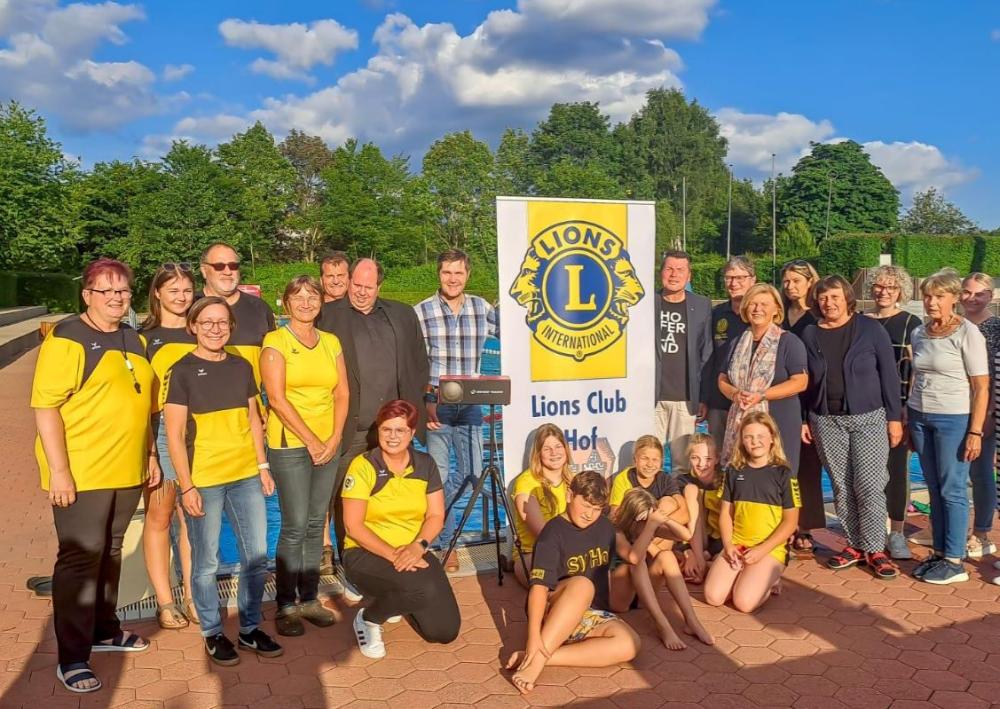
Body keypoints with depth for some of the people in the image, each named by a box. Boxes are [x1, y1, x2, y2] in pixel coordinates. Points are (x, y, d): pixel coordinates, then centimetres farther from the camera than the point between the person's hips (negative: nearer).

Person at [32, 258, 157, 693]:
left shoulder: (133, 340, 13)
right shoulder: (67, 338, -10)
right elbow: (45, 405, -15)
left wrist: (150, 456, 18)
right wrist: (58, 469, -19)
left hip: (126, 472, 7)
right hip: (80, 473, -7)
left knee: (110, 553, 18)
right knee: (80, 560, -1)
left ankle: (104, 630, 33)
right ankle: (72, 659, 9)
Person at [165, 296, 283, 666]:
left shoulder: (242, 367, 8)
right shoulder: (182, 372, -6)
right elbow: (174, 435, -8)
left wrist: (263, 466, 10)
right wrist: (187, 487, -12)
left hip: (246, 475, 5)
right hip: (203, 480, -4)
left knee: (257, 556, 10)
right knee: (206, 562, 7)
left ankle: (250, 628, 26)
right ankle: (213, 633, 26)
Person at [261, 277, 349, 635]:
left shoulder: (331, 342, 11)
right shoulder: (276, 341, -4)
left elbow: (342, 394, 8)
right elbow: (276, 397, -12)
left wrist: (334, 438, -5)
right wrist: (310, 440, -12)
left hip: (328, 444, 5)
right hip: (289, 444, -5)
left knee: (316, 524, 9)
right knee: (295, 527, -4)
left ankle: (309, 598, 19)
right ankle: (285, 605, 9)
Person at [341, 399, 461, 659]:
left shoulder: (425, 464, 3)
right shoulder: (363, 466, -11)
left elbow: (436, 515, 2)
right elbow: (353, 525, -14)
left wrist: (418, 546, -18)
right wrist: (392, 554, -22)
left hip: (413, 552, 5)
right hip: (366, 553, -5)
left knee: (445, 631, -6)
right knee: (424, 589, -35)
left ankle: (397, 600, 25)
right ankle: (368, 619, -3)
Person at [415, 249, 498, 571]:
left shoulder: (482, 308, 5)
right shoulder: (421, 311, -2)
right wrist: (422, 404, -10)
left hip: (470, 406, 3)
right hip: (435, 405, -3)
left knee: (473, 473, 7)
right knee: (440, 477, 1)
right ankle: (446, 544, 18)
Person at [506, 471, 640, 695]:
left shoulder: (605, 526, 4)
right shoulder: (553, 533, -16)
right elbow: (539, 586, -28)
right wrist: (534, 636, -37)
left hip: (594, 612, 6)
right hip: (554, 612, -5)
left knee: (629, 645, -28)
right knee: (582, 584, -39)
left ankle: (535, 656, -28)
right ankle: (535, 659, -38)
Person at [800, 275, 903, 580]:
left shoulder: (870, 329, -2)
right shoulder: (810, 335, 5)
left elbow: (889, 375, -1)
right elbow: (803, 381, 9)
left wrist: (894, 417, -3)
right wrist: (803, 419, 7)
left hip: (869, 418, -2)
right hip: (826, 421, 3)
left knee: (869, 485, -5)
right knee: (841, 487, 7)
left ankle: (875, 549, 7)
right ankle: (855, 544, 18)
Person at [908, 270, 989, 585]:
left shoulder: (967, 333, -9)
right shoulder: (919, 333, 8)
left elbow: (982, 387, -10)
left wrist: (975, 432, -14)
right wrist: (910, 421, 11)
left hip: (954, 419, -5)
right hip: (920, 417, 5)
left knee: (952, 490, 0)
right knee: (934, 488, 11)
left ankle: (955, 562, 8)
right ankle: (939, 552, 20)